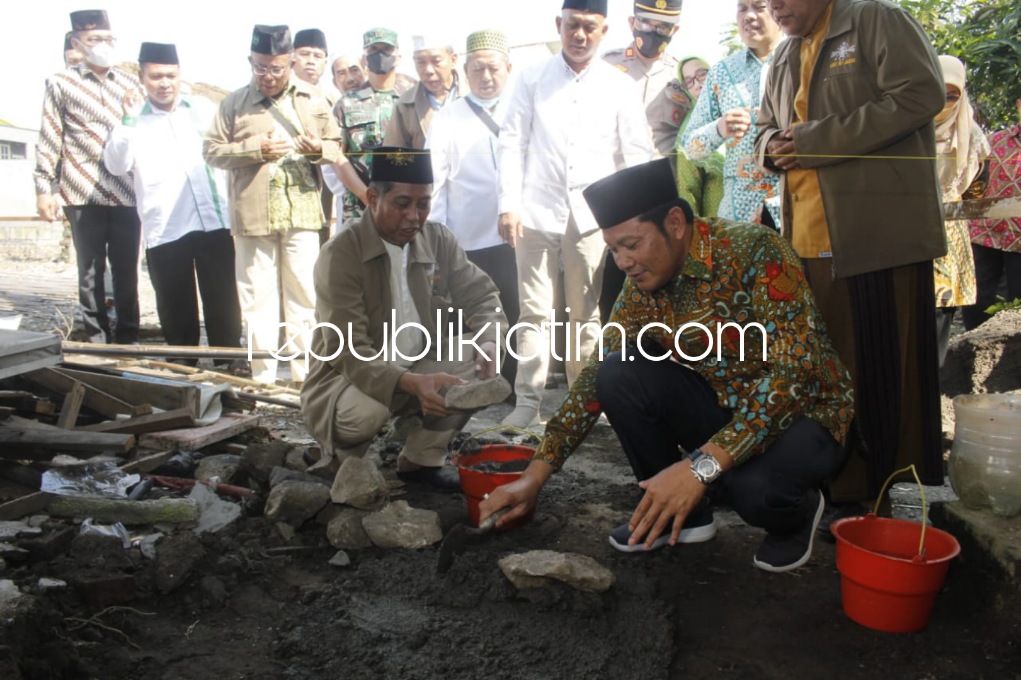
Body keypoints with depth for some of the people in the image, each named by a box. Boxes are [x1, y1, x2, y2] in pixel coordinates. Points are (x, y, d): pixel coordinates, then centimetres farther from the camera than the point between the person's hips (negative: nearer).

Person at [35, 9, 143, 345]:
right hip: (84, 194, -2)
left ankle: (127, 339, 15)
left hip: (126, 193, 2)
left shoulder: (131, 84, 12)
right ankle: (97, 341, 11)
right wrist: (43, 188, -2)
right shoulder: (61, 83, 4)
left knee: (127, 270, 5)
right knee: (91, 272, 3)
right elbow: (48, 141, 3)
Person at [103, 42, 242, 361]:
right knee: (176, 313, 6)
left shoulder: (203, 109, 12)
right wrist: (128, 120, -14)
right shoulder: (133, 119, 8)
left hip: (214, 223, 1)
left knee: (224, 306, 1)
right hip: (164, 230, 0)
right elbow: (116, 166, -5)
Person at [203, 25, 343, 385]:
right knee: (257, 296, 5)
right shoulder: (234, 103, 5)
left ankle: (305, 373, 11)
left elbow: (336, 144, 12)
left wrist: (319, 149, -11)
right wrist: (256, 149, -11)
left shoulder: (312, 99, 9)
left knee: (304, 295, 2)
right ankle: (262, 377, 14)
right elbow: (211, 150, 3)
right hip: (252, 215, 0)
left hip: (302, 211, 0)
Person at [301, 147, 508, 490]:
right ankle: (339, 461, 2)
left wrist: (488, 342, -23)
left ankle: (421, 459, 2)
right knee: (367, 408, -37)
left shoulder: (439, 240, -4)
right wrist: (411, 383, -44)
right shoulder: (340, 255, -21)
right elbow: (348, 354, -27)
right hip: (347, 378, -5)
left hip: (417, 369, 5)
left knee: (475, 363, -19)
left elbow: (479, 295, 1)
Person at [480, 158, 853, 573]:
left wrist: (701, 465, -39)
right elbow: (594, 379, -4)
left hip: (802, 411, -5)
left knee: (753, 488, -36)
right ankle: (676, 511, 3)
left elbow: (794, 369, -32)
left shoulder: (754, 250, -24)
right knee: (618, 374, -16)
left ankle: (797, 513, 3)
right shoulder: (641, 288, -6)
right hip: (721, 407, 5)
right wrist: (535, 476, -12)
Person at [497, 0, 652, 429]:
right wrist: (509, 205, -6)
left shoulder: (620, 87, 7)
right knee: (535, 311, 1)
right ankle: (528, 400, 7)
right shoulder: (533, 80, 6)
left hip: (592, 214, 1)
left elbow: (637, 154, 6)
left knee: (586, 313, 6)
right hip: (537, 211, 0)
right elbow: (512, 144, 3)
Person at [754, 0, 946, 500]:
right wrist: (774, 147, 3)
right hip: (807, 239, 7)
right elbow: (766, 127, 29)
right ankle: (838, 479, 21)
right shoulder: (785, 57, 22)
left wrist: (816, 140, -14)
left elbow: (921, 93, -13)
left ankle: (894, 486, 10)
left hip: (880, 232, -7)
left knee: (884, 363, -2)